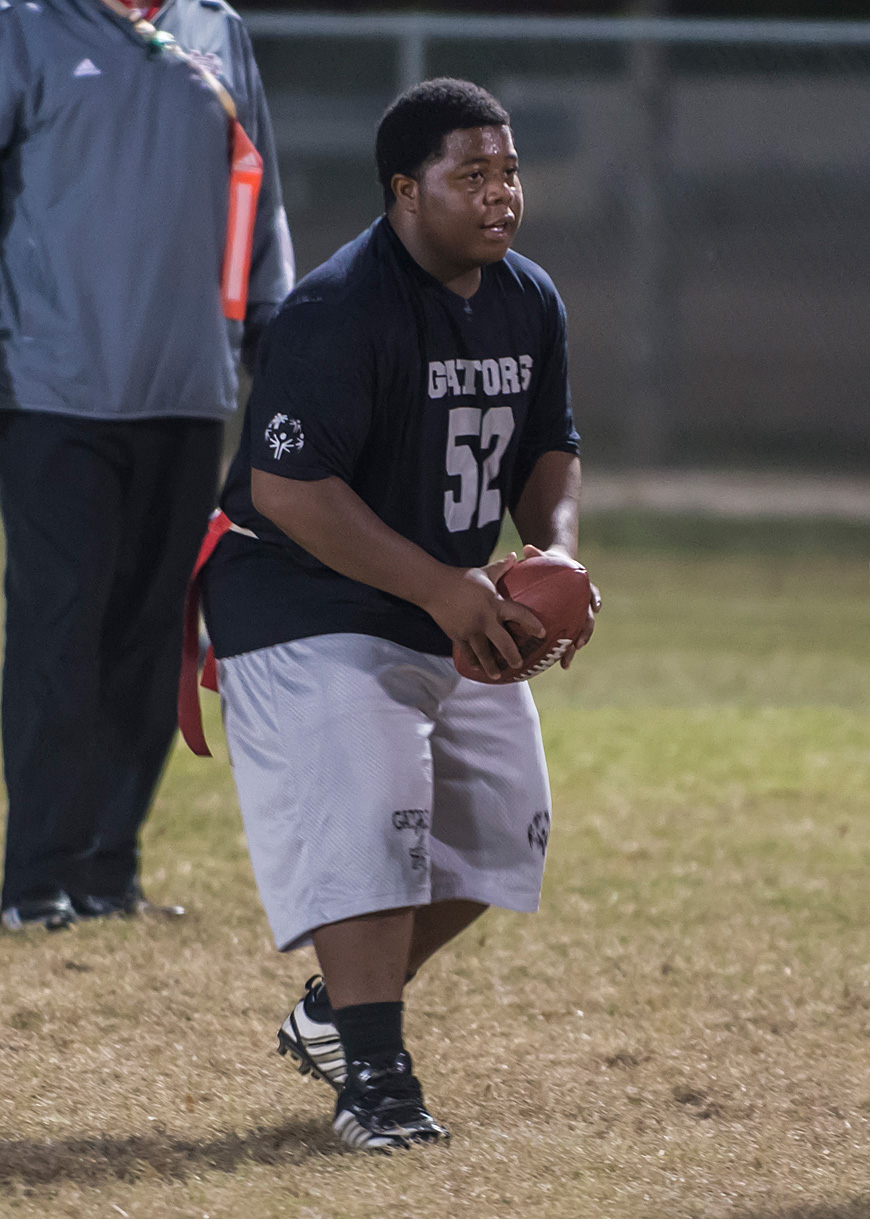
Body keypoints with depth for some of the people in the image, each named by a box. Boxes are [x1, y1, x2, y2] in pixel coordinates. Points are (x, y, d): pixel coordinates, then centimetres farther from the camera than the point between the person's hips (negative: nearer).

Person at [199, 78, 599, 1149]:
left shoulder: (529, 301, 2)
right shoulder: (337, 311, -25)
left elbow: (547, 448, 15)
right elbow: (286, 487, -29)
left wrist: (555, 547, -8)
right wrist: (439, 587, -31)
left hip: (455, 611, 9)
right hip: (306, 608, -9)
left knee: (502, 825, 10)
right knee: (364, 821, -22)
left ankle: (332, 1010, 27)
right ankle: (373, 1076, -18)